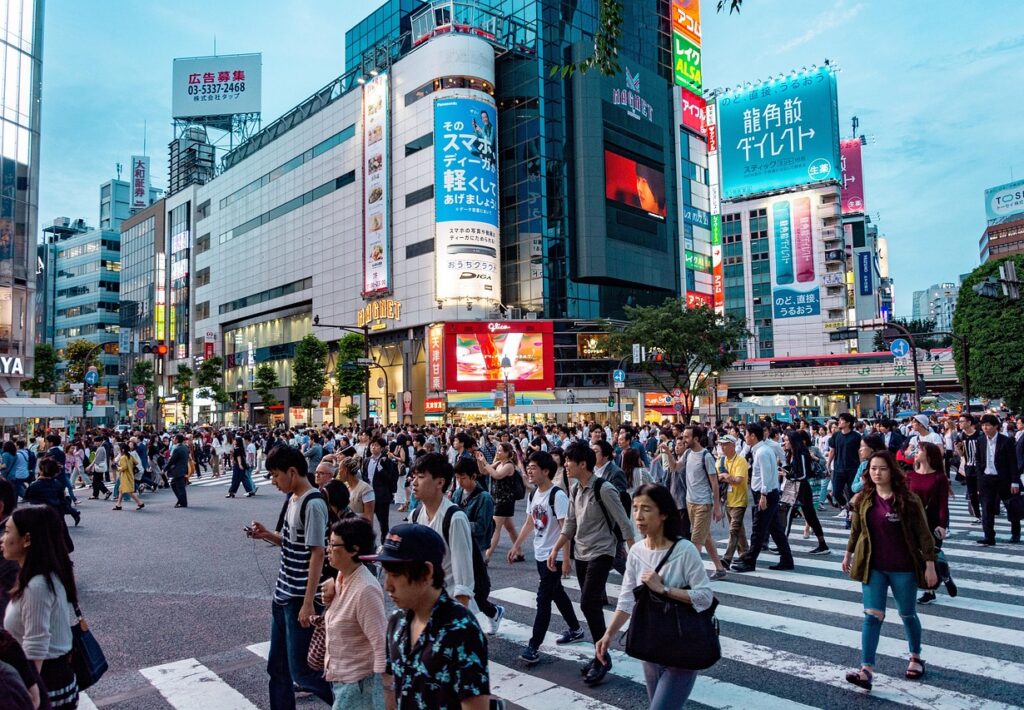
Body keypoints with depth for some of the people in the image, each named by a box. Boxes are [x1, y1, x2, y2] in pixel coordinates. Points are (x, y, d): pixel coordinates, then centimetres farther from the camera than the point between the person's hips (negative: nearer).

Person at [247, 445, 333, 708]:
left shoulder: (313, 504, -20)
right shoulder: (293, 499, 8)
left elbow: (317, 554, -21)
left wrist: (308, 603, -20)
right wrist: (267, 535, 2)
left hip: (300, 599, -9)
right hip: (283, 595, 9)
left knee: (301, 671, 0)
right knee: (277, 668, 16)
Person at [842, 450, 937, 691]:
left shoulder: (907, 500, -12)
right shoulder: (863, 499, -1)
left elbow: (923, 533, -10)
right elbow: (856, 529, 12)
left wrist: (930, 564, -12)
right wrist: (848, 554, 19)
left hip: (903, 568, -2)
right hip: (873, 567, 2)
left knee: (907, 614, 16)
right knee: (872, 616, -4)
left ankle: (916, 658, 41)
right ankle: (866, 670, -7)